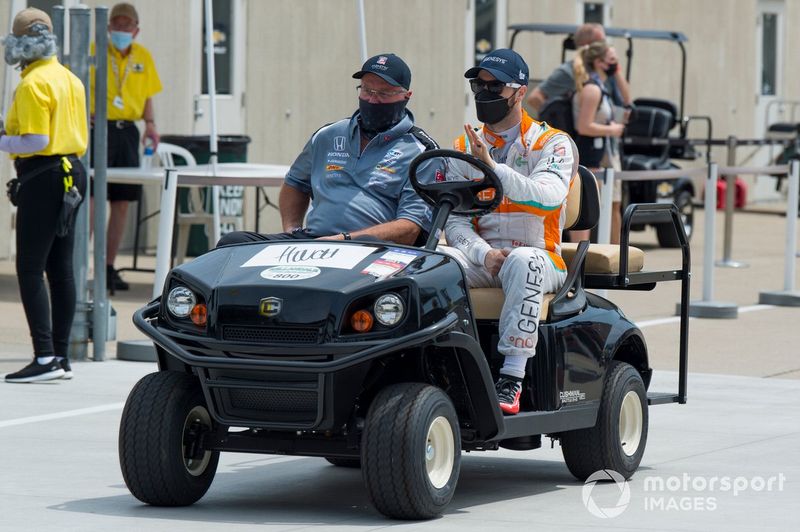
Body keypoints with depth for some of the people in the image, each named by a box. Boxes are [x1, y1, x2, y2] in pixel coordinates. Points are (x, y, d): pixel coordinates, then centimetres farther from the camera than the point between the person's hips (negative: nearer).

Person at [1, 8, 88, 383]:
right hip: (71, 174, 9)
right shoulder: (69, 79, 15)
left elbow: (35, 141, -20)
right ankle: (61, 356, 14)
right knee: (61, 270, 11)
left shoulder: (33, 83, -14)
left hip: (42, 177, -9)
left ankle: (45, 358, -14)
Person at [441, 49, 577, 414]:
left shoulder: (552, 144, 1)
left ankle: (511, 382, -40)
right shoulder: (464, 147, 14)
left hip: (541, 258, -3)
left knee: (522, 261, -39)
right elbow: (455, 222, 7)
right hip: (481, 257, 3)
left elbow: (548, 197, -20)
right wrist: (484, 254, -14)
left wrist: (492, 166, -31)